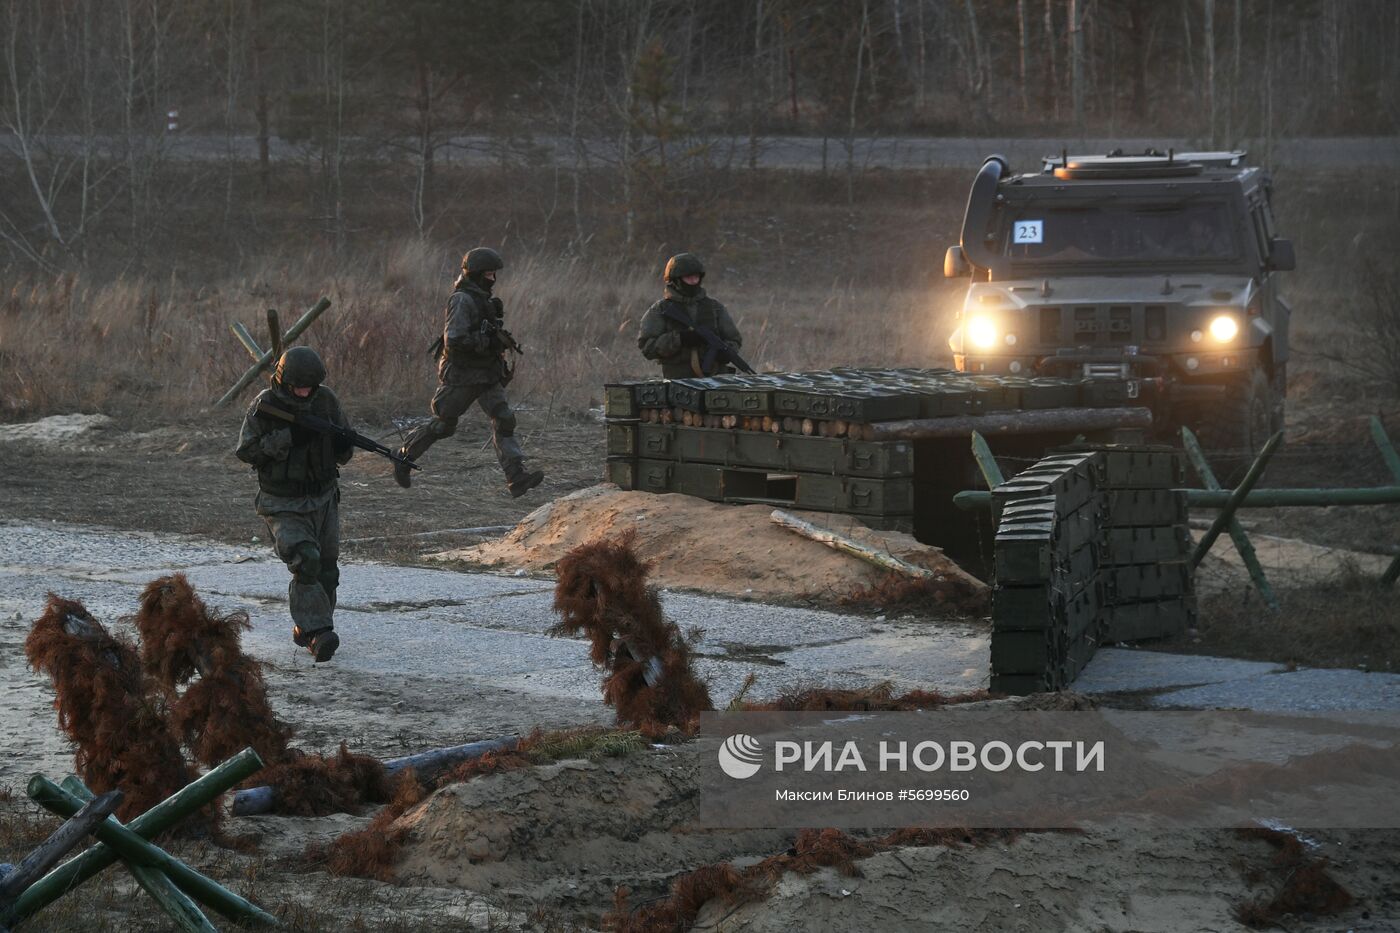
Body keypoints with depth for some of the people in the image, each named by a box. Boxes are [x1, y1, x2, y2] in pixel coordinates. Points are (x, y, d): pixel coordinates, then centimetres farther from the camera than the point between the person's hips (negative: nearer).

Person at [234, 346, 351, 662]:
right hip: (283, 504, -5)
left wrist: (342, 446, -18)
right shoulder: (265, 405, -14)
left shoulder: (326, 400, -3)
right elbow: (246, 452, -16)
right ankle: (317, 633, -24)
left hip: (323, 499, 5)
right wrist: (288, 438, -28)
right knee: (306, 562, -22)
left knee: (326, 570, 7)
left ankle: (306, 630, 25)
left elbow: (343, 453, 7)